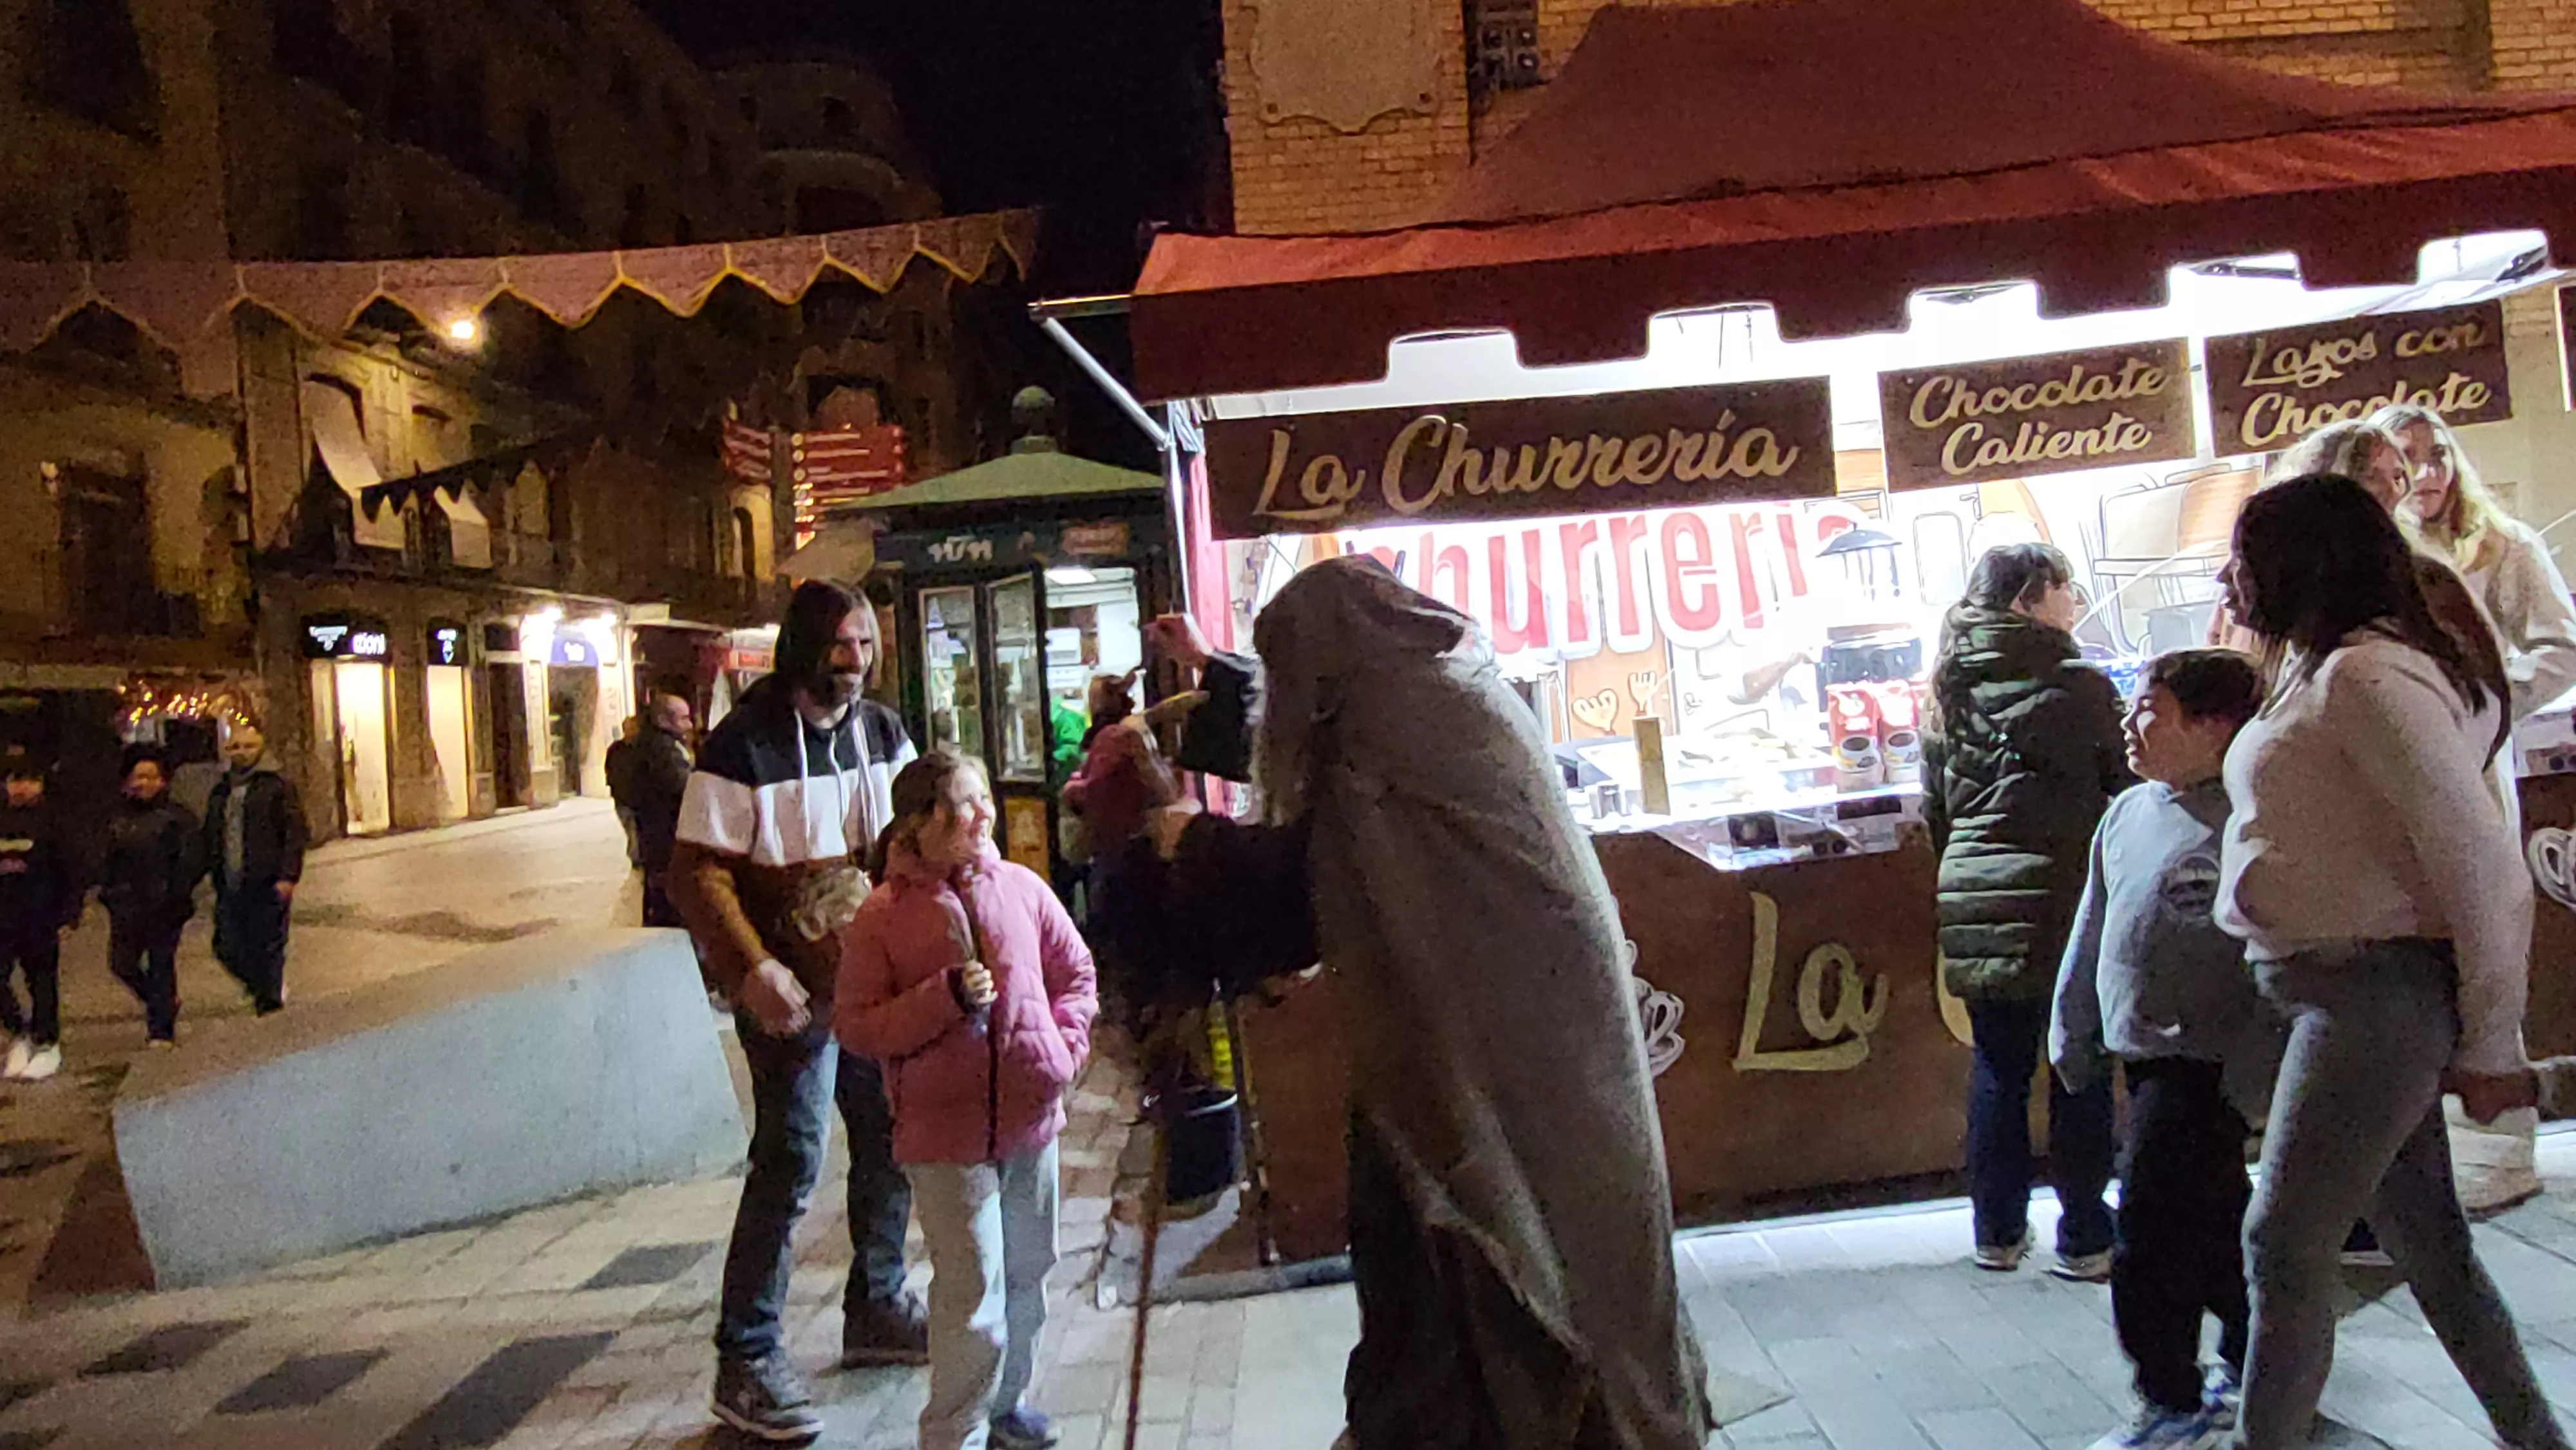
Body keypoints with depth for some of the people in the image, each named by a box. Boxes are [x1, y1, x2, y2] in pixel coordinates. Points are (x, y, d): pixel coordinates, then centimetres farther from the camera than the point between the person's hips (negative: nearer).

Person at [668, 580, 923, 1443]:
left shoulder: (882, 731, 6)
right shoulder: (745, 746, -13)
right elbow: (696, 872, -15)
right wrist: (752, 968, -25)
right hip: (793, 988, -7)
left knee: (891, 1143, 15)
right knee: (792, 1161, -6)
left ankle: (877, 1309, 34)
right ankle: (746, 1362, 7)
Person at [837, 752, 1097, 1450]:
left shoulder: (1021, 887, 2)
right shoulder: (881, 916, -7)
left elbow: (1075, 973, 14)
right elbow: (855, 1026, -8)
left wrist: (1064, 1047, 1)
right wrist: (946, 998, -18)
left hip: (1030, 1113, 5)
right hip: (945, 1132, -5)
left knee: (1027, 1273, 18)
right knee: (973, 1293, -8)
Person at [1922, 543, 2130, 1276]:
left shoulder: (1948, 696, 8)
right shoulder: (2079, 688, -8)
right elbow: (2126, 791, -3)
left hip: (1970, 908, 5)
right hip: (2062, 904, -5)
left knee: (1997, 1067, 14)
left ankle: (1997, 1231, 21)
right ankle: (2085, 1240, 12)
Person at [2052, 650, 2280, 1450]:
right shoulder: (2128, 813, 8)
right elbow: (2093, 932, 16)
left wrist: (2253, 1078, -18)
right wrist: (2076, 1037, 18)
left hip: (2201, 1065, -8)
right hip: (2144, 1056, 8)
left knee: (2153, 1239, -4)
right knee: (2212, 1223, 21)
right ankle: (2253, 1355, 39)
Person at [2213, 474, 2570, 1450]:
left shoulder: (2367, 675, -18)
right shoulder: (2318, 672, 14)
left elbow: (2484, 864, -21)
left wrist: (2489, 1037, -12)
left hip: (2374, 992, -10)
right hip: (2340, 991, 10)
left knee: (2284, 1243, -2)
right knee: (2423, 1236, 17)